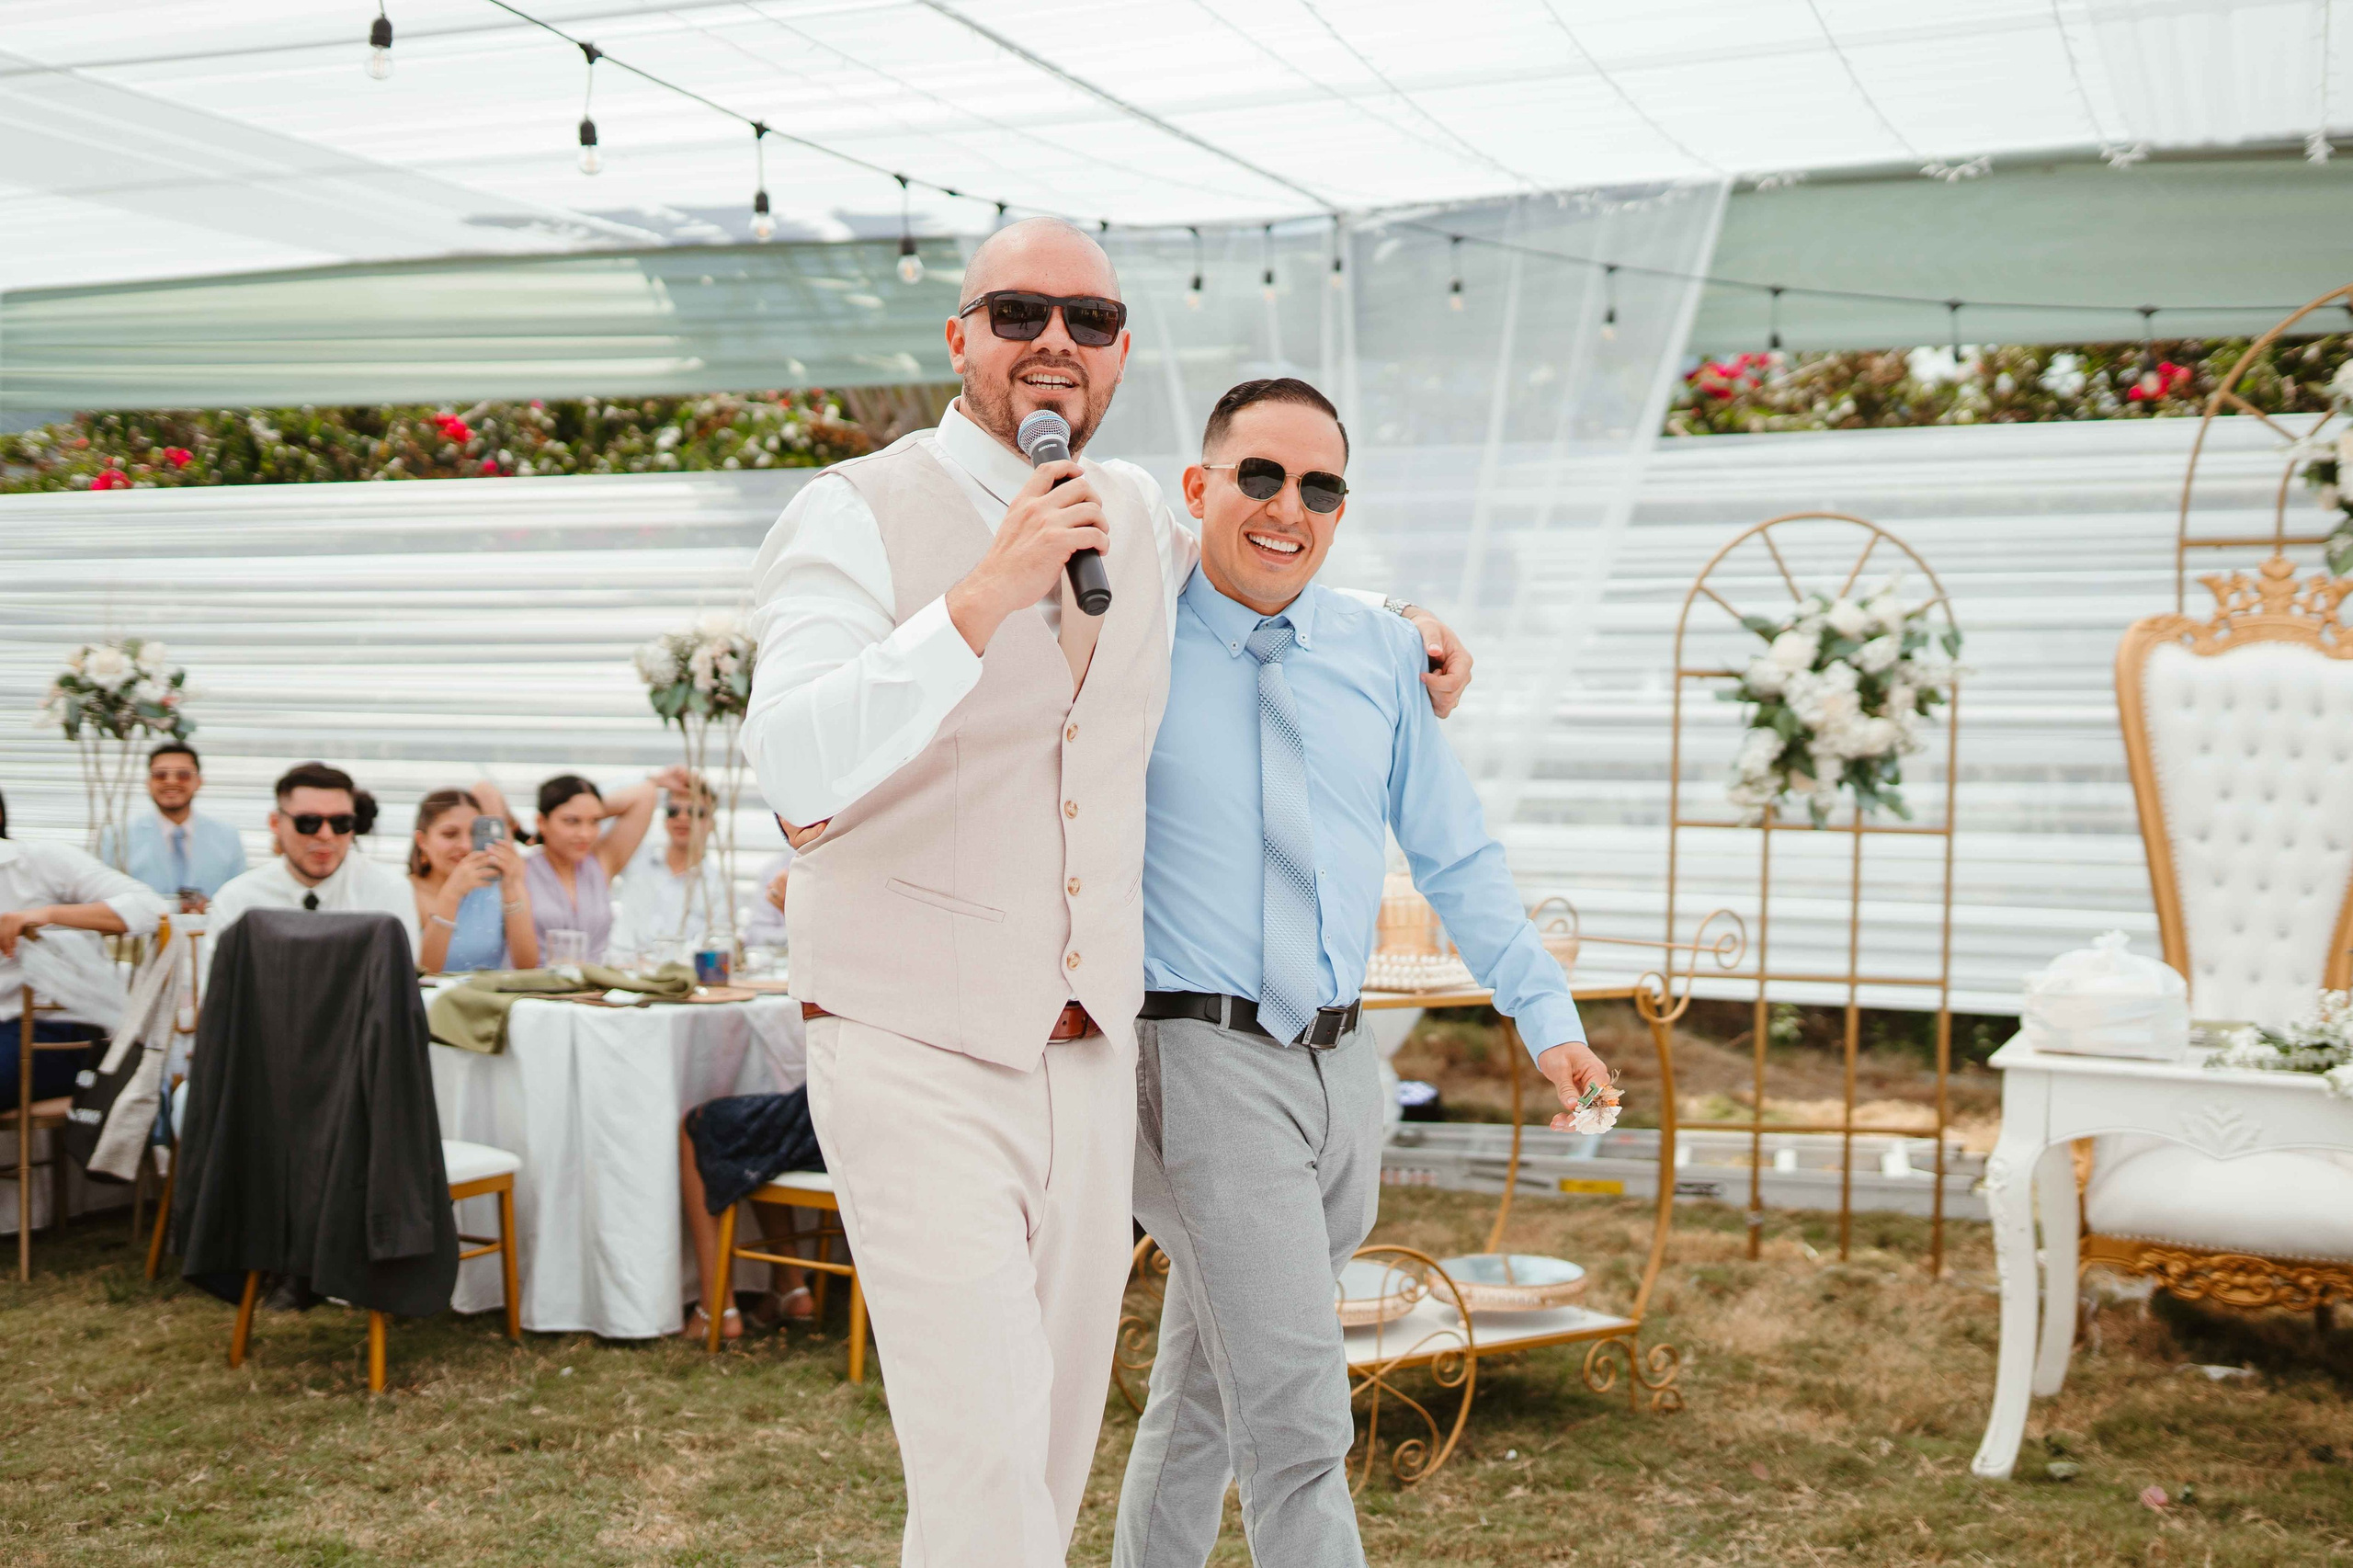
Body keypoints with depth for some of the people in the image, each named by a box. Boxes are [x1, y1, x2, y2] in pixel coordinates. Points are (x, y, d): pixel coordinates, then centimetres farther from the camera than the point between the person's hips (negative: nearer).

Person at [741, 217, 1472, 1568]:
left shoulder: (1138, 514, 9)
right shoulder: (859, 516, -8)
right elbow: (797, 768, -24)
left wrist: (1394, 625, 21)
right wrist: (986, 595, -28)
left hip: (1090, 1063, 6)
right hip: (918, 1062, -6)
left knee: (1056, 1455, 14)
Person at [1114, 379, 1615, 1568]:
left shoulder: (1384, 657, 8)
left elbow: (1455, 856, 13)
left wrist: (1544, 1012, 8)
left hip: (1342, 1062, 5)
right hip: (1204, 1058, -5)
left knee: (1206, 1390, 19)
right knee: (1297, 1422, -11)